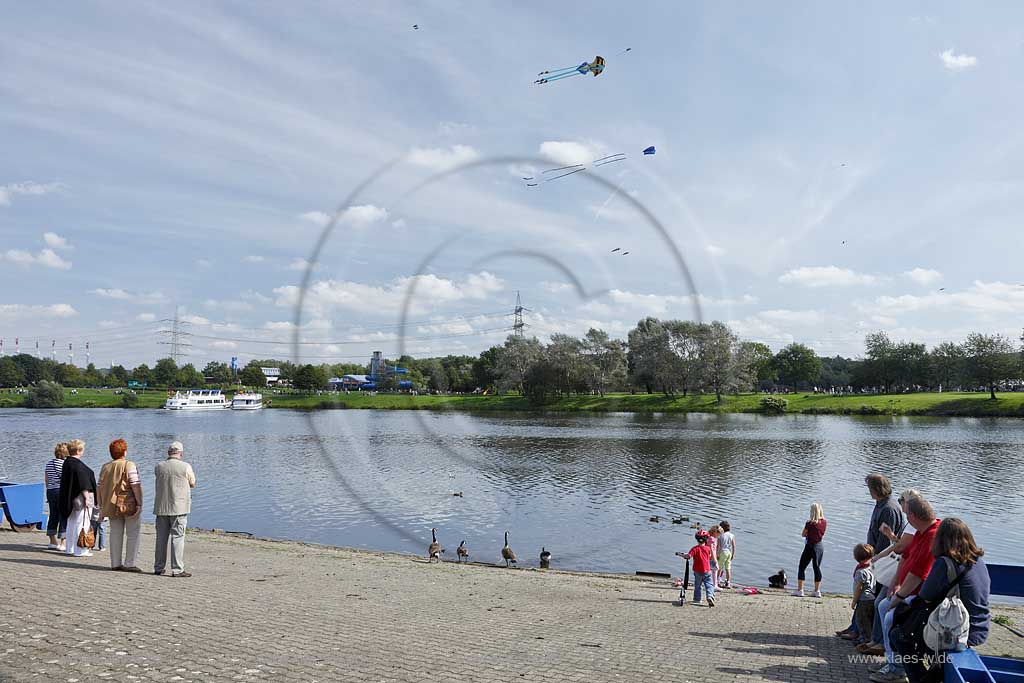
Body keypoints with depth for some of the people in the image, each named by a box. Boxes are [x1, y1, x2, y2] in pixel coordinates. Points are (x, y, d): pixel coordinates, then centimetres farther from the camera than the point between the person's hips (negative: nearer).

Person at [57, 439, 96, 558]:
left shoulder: (66, 462, 10)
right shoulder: (77, 464, -19)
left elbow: (66, 482, 18)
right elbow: (83, 483, -21)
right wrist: (86, 497, -18)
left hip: (71, 498, 10)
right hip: (80, 497, -10)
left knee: (72, 523, 16)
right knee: (82, 523, -4)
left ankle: (70, 548, 24)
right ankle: (80, 550, -1)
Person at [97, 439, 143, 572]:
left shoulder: (105, 467, 9)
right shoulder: (129, 466, -10)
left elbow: (100, 488, 12)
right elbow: (136, 485, -15)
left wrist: (101, 508, 18)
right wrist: (139, 503, -10)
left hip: (112, 506, 6)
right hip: (129, 505, -6)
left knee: (115, 534, 12)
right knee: (133, 535, 2)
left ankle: (115, 564, 15)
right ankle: (129, 564, 0)